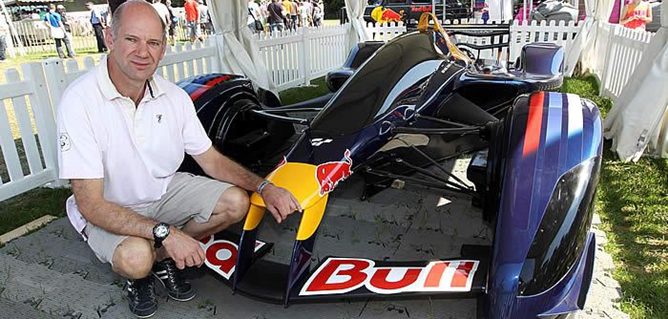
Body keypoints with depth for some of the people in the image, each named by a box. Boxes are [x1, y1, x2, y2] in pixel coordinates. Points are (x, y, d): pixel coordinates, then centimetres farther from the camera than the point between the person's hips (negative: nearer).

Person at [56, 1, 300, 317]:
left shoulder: (174, 96, -10)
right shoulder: (80, 100, -26)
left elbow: (212, 161, -2)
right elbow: (91, 204, -27)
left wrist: (264, 187, -17)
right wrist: (165, 232, -36)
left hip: (165, 190, 5)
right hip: (108, 211, -5)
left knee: (236, 202, -13)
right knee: (136, 256, -35)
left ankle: (161, 258, 7)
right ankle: (138, 275, 5)